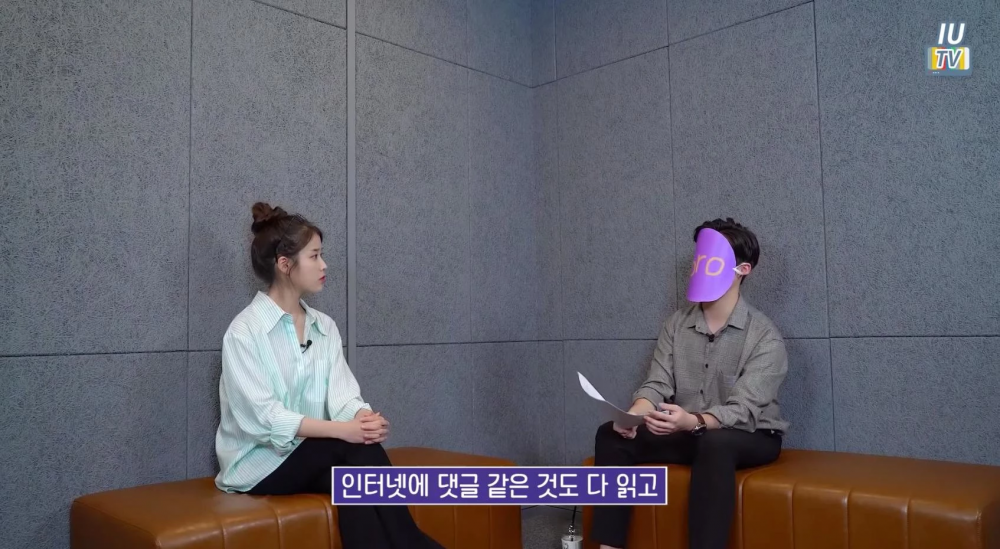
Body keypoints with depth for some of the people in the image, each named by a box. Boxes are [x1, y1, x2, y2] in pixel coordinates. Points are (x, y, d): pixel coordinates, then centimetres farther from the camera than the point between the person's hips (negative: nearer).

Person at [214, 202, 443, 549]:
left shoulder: (325, 327, 8)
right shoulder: (245, 331, -12)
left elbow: (343, 394, -3)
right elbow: (263, 417, -21)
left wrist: (364, 418, -27)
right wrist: (341, 430, -31)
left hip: (314, 455, 5)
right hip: (260, 462, -5)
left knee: (353, 479, -29)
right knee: (356, 447, -27)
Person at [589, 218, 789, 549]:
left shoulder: (765, 337, -15)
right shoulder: (676, 324, 1)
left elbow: (743, 412, -24)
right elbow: (657, 385, -5)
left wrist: (694, 422, -45)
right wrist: (633, 415, -29)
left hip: (751, 438, -5)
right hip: (689, 434, 5)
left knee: (714, 443, -39)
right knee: (611, 434, -15)